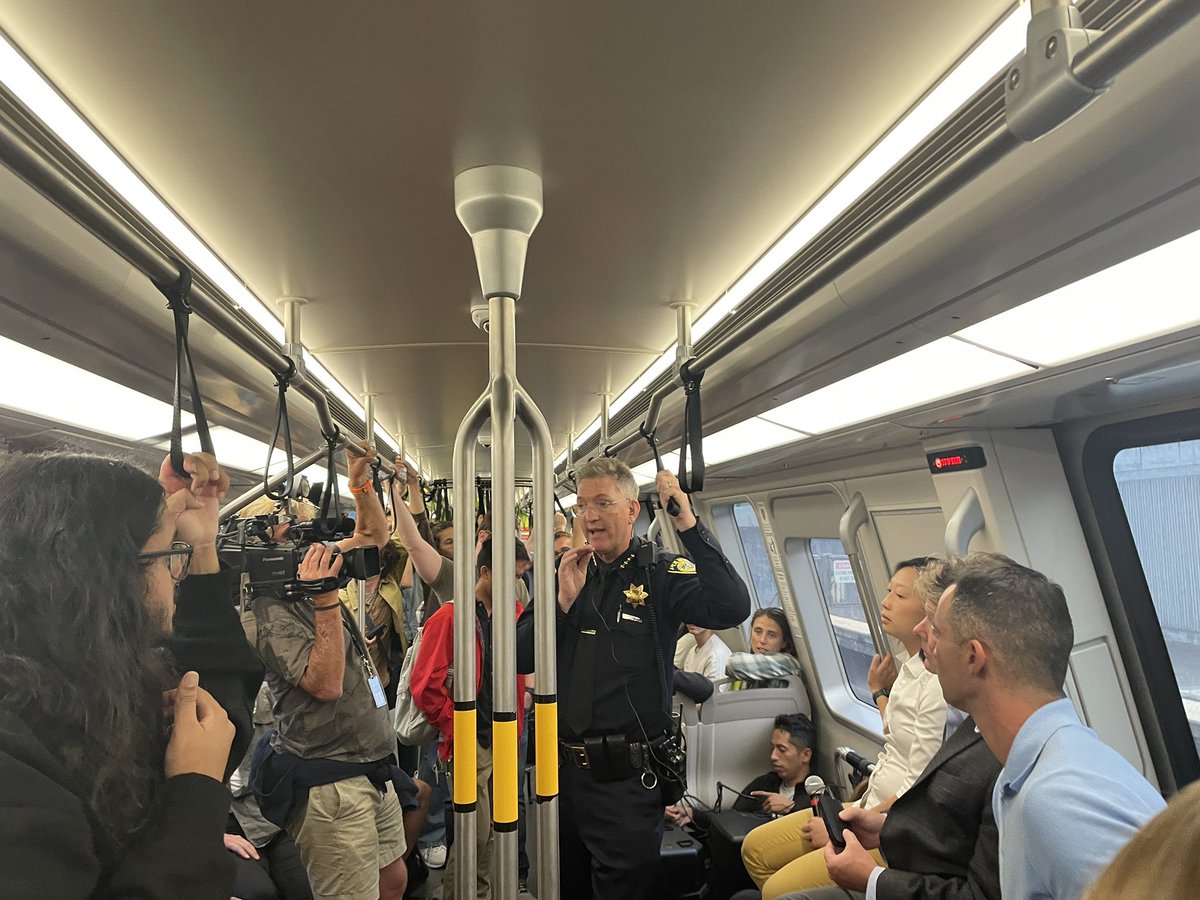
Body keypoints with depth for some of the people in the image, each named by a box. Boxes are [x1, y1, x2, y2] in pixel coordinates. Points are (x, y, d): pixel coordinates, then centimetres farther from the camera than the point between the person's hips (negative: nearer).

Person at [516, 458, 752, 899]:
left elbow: (733, 608, -26)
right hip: (562, 767, 5)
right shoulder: (566, 573, 4)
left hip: (627, 779, -5)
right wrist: (563, 601, -14)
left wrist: (689, 525, -29)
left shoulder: (662, 574, -8)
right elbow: (521, 659, 1)